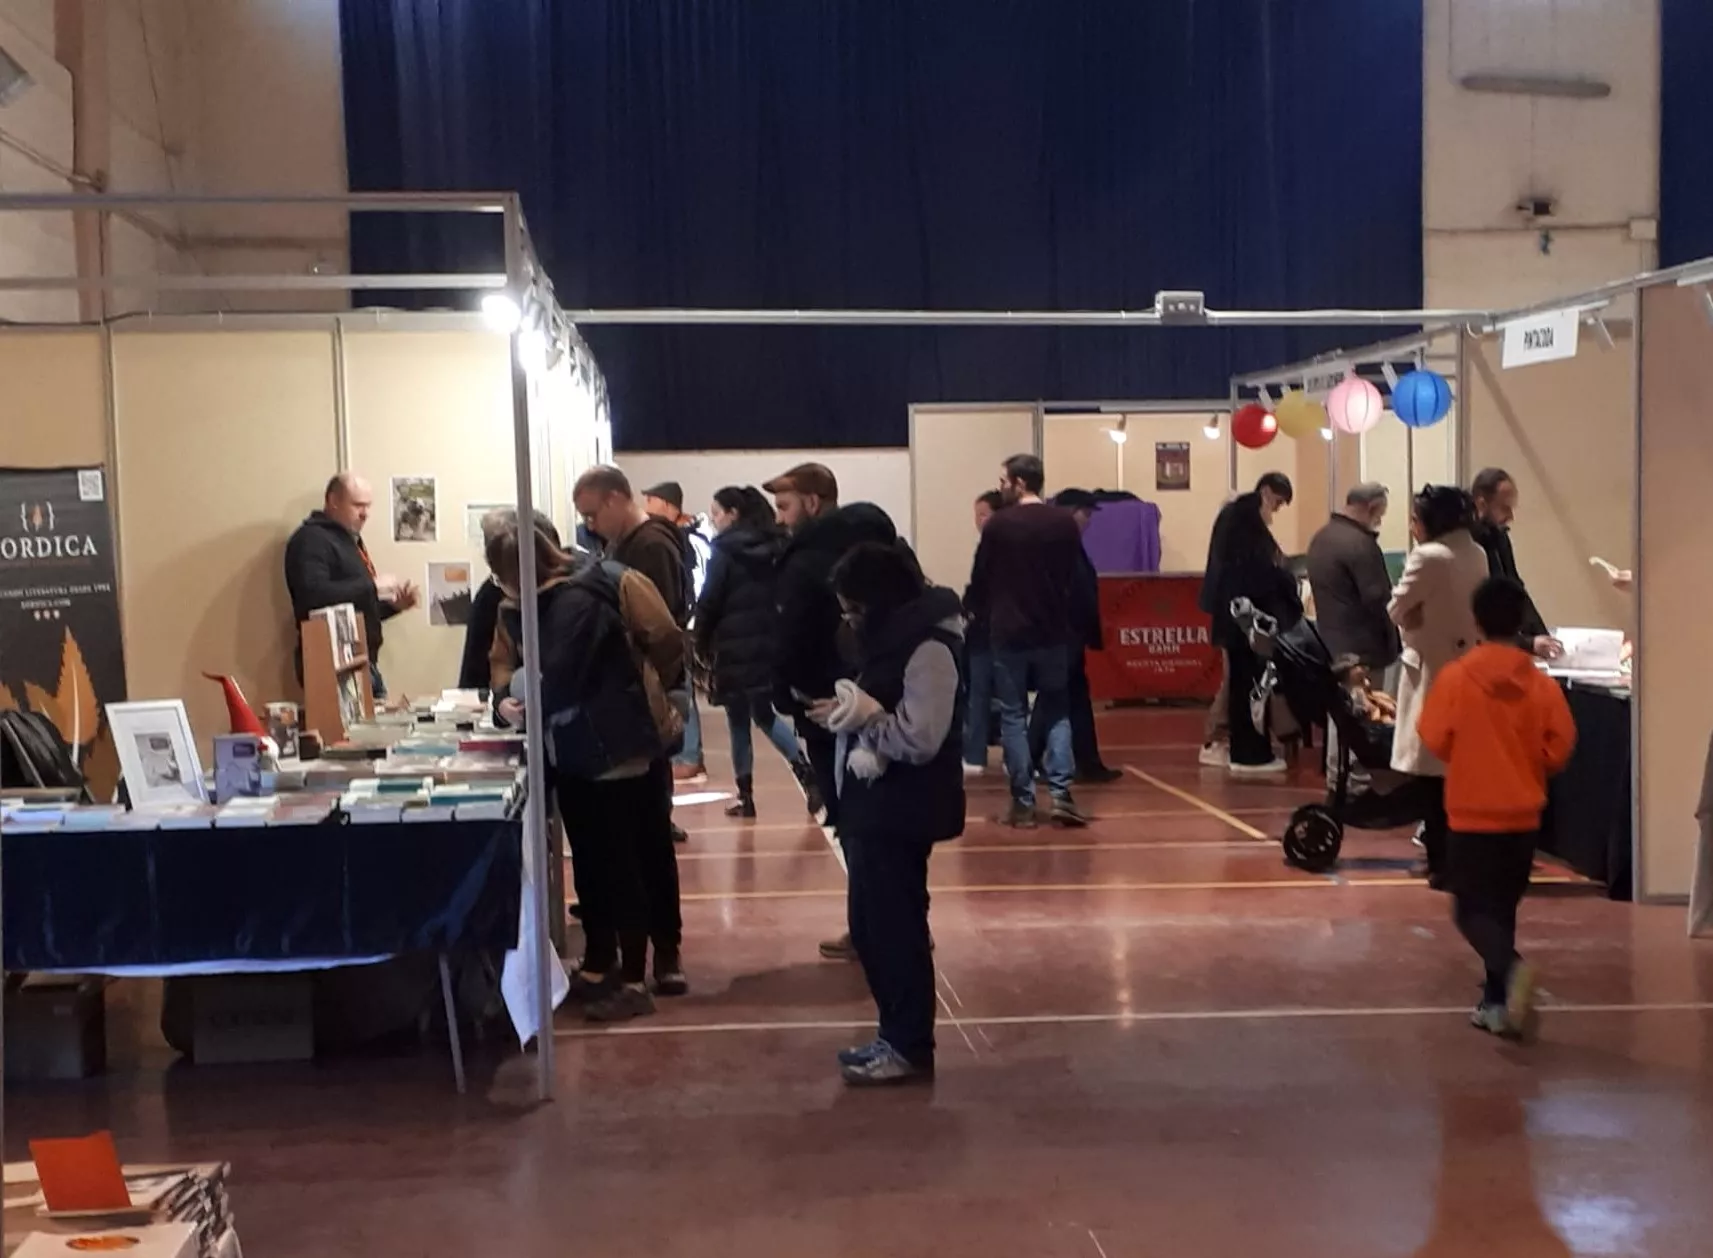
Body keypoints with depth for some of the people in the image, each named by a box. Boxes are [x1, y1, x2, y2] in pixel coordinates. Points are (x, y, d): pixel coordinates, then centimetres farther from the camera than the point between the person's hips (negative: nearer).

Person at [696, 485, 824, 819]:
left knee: (738, 722, 5)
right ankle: (807, 773, -2)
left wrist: (702, 644, 1)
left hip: (734, 648, -5)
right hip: (771, 644, 5)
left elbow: (709, 603, -10)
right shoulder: (776, 546, 8)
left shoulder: (724, 551, -9)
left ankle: (746, 797, 8)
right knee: (765, 714, 17)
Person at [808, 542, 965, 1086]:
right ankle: (896, 1035, 25)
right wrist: (849, 713, 1)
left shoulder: (928, 650, -18)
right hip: (876, 804, 10)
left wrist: (862, 715, -15)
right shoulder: (890, 638, 12)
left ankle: (911, 1048, 8)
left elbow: (920, 740, -24)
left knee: (894, 927, -3)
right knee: (874, 925, 15)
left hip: (902, 811, -10)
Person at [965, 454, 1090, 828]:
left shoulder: (999, 525, -9)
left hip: (1008, 632, -3)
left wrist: (980, 614, 18)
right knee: (1057, 711, 13)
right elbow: (1075, 578, 8)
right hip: (1053, 632, 3)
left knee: (1013, 717, 5)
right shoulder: (1065, 523, 0)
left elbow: (981, 581, 0)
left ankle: (1023, 803, 4)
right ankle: (1061, 794, 0)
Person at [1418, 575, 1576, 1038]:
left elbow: (1434, 740, -6)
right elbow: (1559, 749, -3)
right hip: (1523, 817, 3)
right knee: (1502, 907, 17)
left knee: (1472, 909, 4)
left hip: (1470, 815, -3)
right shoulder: (1542, 683, -5)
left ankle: (1512, 968, -24)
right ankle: (1496, 1001, 18)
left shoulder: (1455, 677, -11)